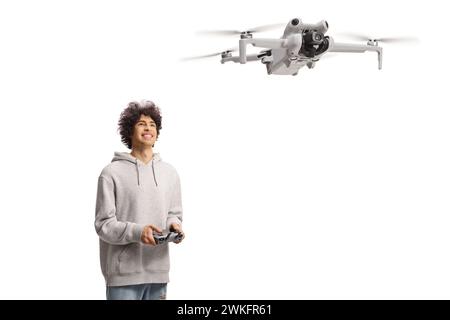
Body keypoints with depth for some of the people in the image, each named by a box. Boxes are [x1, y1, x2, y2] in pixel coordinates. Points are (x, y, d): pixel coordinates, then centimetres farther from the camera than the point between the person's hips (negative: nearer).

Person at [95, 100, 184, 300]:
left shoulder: (169, 173, 12)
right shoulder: (112, 173, -5)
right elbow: (103, 225, -7)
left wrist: (174, 225, -6)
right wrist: (136, 231, -23)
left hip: (158, 272, 5)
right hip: (124, 274, -5)